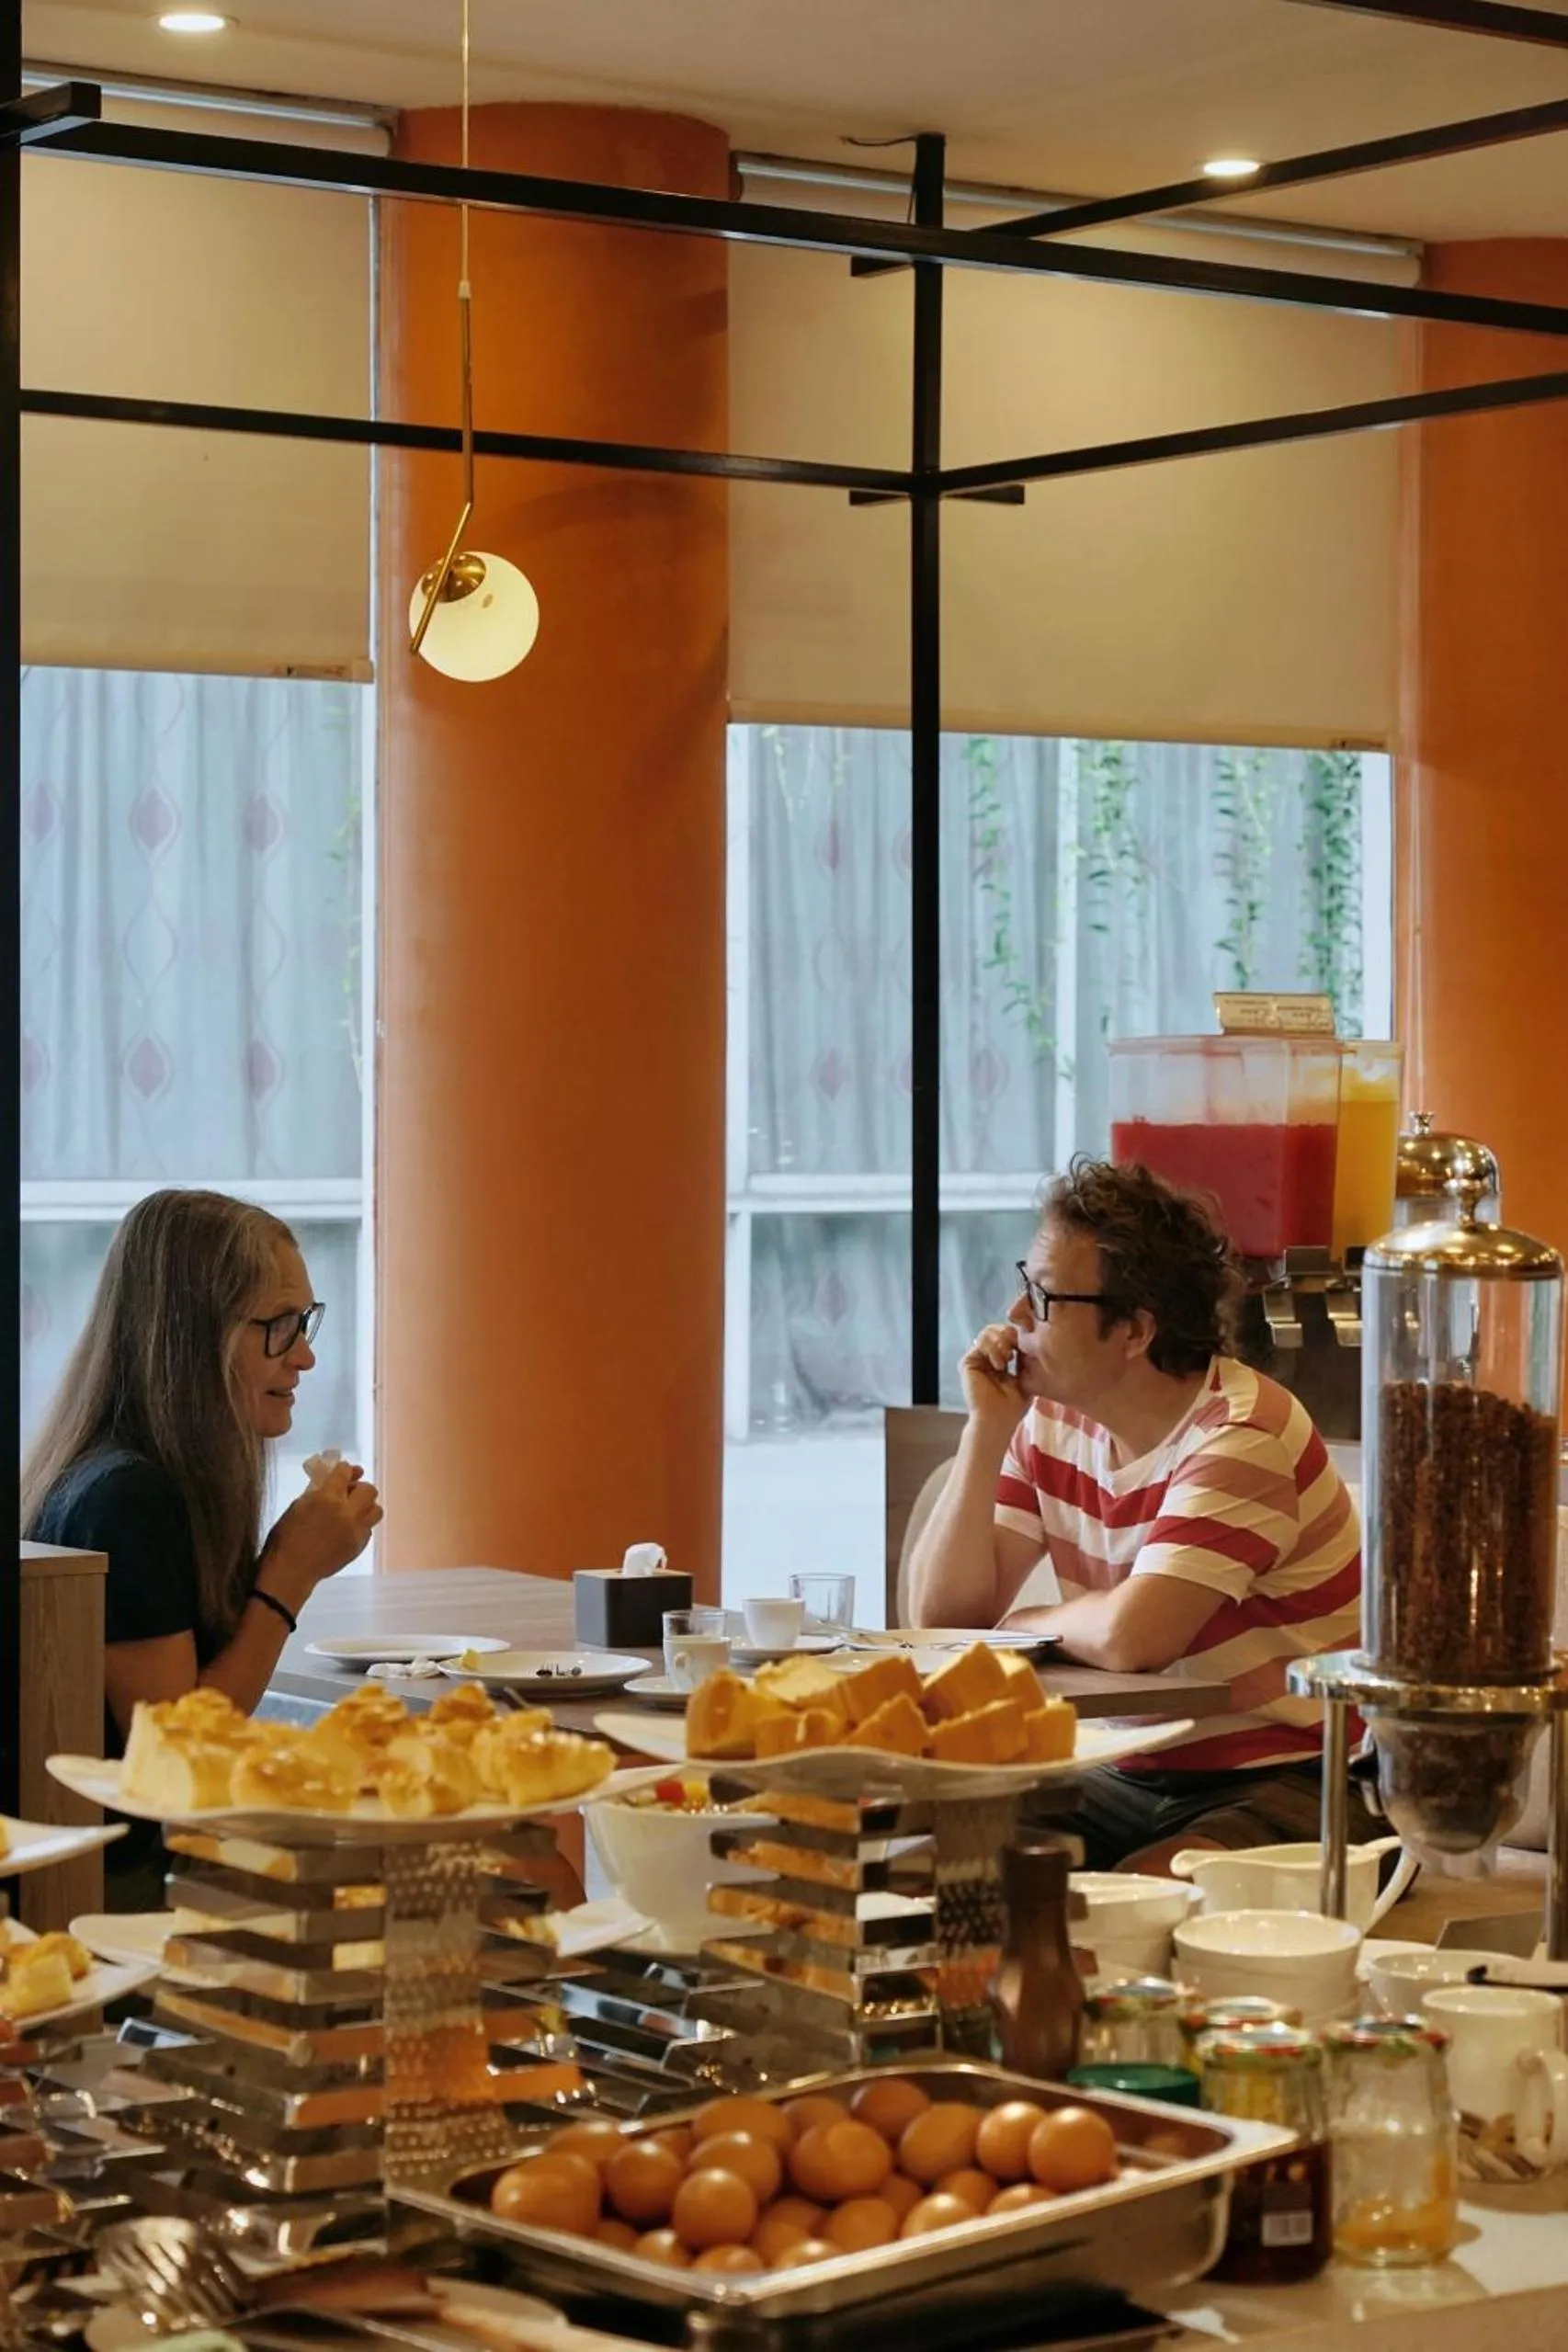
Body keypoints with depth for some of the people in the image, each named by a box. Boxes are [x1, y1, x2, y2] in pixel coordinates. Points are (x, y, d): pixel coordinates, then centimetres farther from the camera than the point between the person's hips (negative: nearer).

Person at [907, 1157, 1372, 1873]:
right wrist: (987, 1431, -7)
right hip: (1133, 1778, 7)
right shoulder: (1053, 1420, 6)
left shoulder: (1241, 1434, -19)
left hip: (1287, 1783, -7)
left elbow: (1130, 1638, -29)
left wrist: (1029, 1623, -7)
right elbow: (943, 1612, 2)